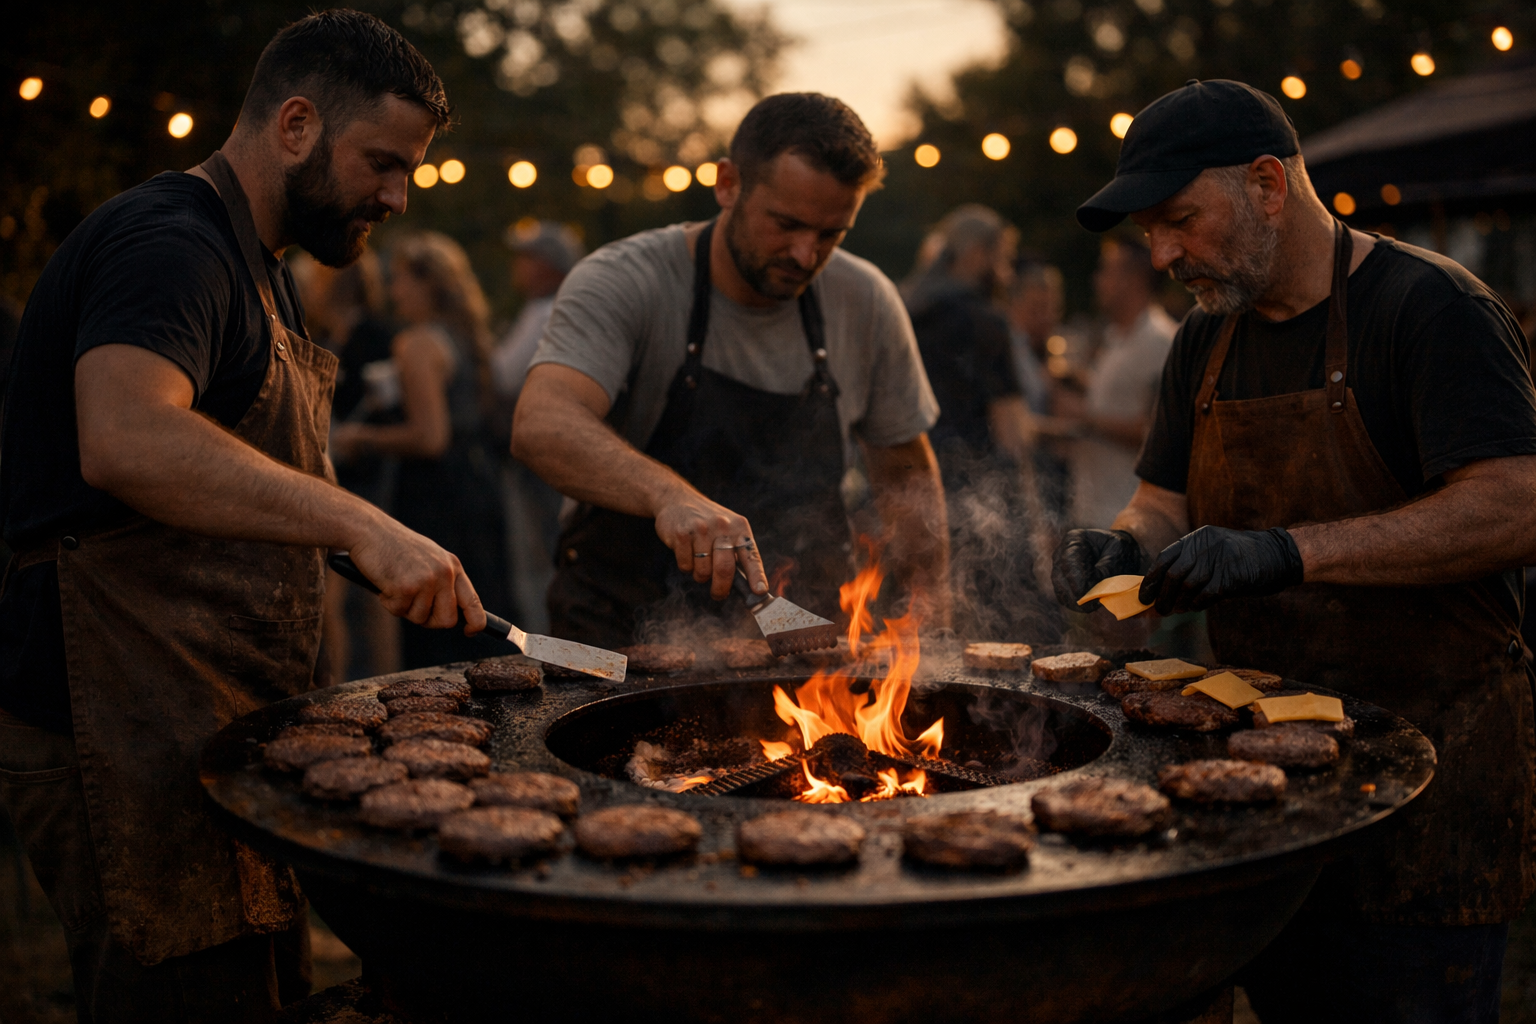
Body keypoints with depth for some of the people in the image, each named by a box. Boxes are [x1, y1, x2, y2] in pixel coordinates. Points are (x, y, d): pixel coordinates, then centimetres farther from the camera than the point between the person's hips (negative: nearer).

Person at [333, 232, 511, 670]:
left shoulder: (418, 343, -13)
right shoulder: (467, 337, 13)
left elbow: (430, 437, -19)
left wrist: (364, 439, -6)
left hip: (437, 491, -9)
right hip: (482, 482, 9)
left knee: (435, 648, -4)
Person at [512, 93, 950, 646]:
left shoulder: (867, 303, 3)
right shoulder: (621, 284, -11)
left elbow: (905, 471, 16)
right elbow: (540, 428, -29)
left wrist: (927, 592, 2)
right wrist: (671, 494, -45)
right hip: (625, 636, -3)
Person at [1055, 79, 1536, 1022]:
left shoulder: (1427, 304, -13)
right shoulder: (1207, 343, 11)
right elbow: (1163, 508, 16)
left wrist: (1289, 552, -29)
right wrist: (1123, 547, -8)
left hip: (1428, 761, -6)